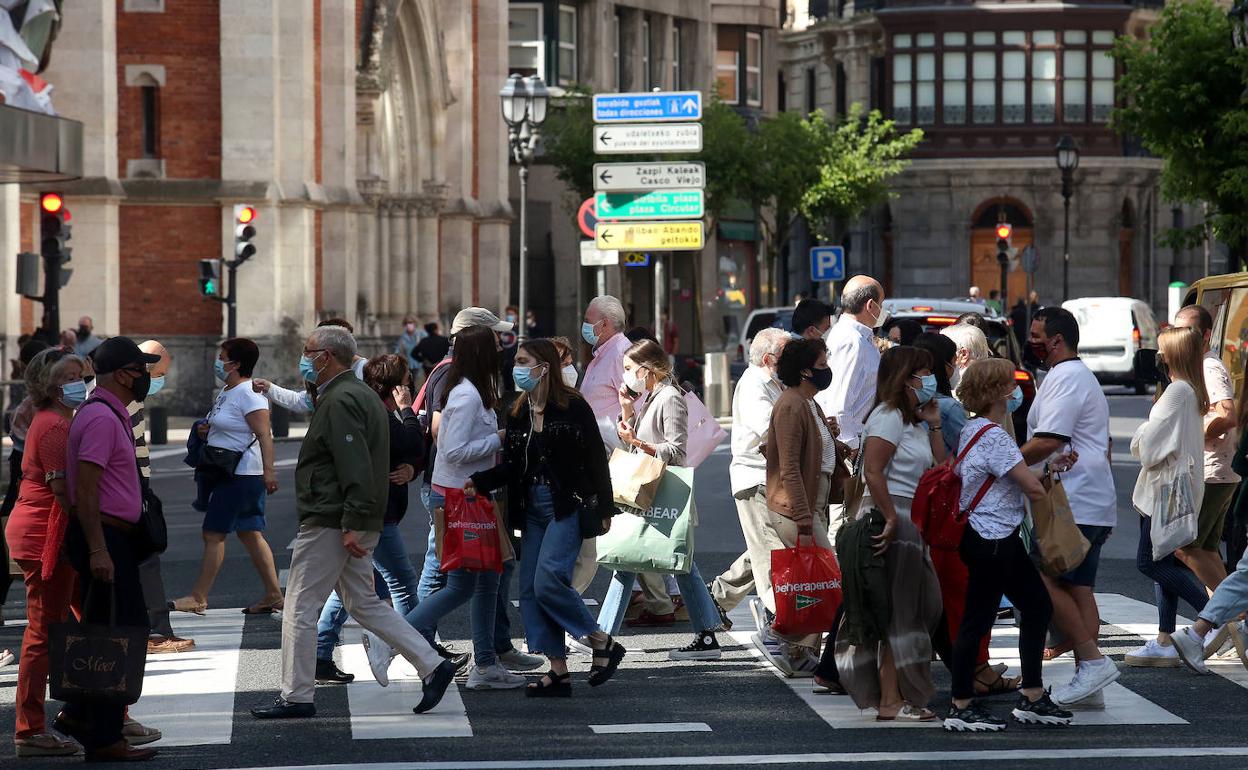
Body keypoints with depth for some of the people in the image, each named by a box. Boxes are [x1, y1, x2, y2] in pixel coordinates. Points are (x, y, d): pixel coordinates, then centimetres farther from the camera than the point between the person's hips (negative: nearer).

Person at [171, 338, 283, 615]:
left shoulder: (248, 394, -16)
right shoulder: (227, 392, 15)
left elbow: (264, 435, -23)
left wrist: (268, 471, -32)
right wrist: (206, 431, 7)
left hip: (241, 475, -11)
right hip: (227, 474, 11)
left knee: (214, 533, -7)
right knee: (249, 533, 10)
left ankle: (199, 597, -4)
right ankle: (273, 595, 12)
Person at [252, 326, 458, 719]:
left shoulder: (341, 401, -16)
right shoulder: (361, 394, 18)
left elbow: (355, 469, -24)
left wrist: (352, 525, -26)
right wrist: (356, 524, 21)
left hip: (330, 524, -10)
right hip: (354, 523, 10)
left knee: (300, 608, -2)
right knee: (364, 603, 14)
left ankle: (296, 697, 2)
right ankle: (432, 666, 8)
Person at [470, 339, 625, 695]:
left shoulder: (572, 408, -7)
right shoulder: (517, 414, 11)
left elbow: (596, 460, -5)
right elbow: (510, 467, 5)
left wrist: (603, 510, -7)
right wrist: (477, 482, -12)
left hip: (568, 507, -7)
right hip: (533, 508, 7)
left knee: (548, 581, -19)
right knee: (530, 588, 1)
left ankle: (604, 645, -2)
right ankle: (558, 671, 6)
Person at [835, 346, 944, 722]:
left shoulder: (913, 421, 21)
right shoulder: (889, 416, -10)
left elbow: (941, 468, 17)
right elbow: (872, 471, -20)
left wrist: (933, 425, 12)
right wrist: (891, 519, -23)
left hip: (909, 520, 10)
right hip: (891, 514, -10)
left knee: (923, 605, 12)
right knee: (897, 611, -8)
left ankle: (893, 694, 18)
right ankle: (890, 701, -6)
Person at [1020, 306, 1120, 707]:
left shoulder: (1064, 378, -11)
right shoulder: (1084, 377, 24)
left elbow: (1047, 441, -20)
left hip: (1072, 505, -11)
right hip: (1093, 505, 11)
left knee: (1046, 583, -12)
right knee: (1079, 588, 7)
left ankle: (1092, 660, -15)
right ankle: (1089, 683, 5)